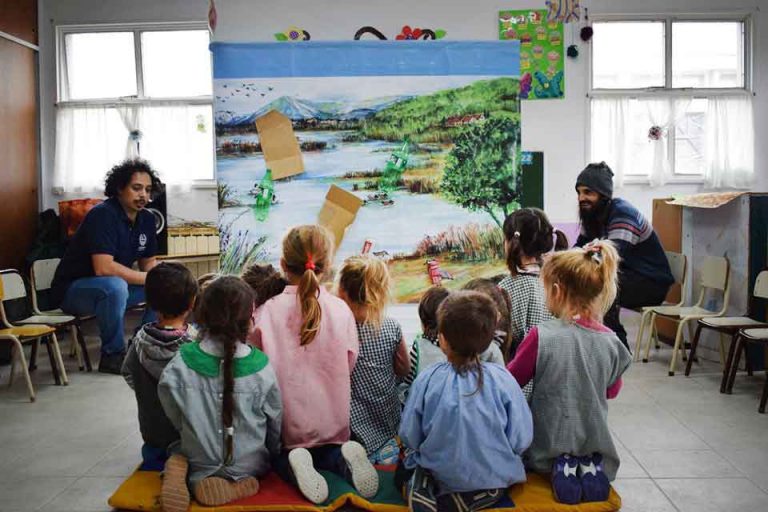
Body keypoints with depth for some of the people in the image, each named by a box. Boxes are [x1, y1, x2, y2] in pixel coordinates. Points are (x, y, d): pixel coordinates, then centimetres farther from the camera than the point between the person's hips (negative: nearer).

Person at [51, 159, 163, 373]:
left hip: (114, 286, 8)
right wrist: (148, 278, -25)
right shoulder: (103, 215, -23)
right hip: (72, 290, -8)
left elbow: (149, 264, 7)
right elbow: (104, 268, -32)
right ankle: (113, 355, -20)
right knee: (114, 286, -38)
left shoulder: (147, 219, 1)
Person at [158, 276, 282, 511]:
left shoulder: (178, 367, -18)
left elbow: (176, 421, -4)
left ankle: (179, 472, -4)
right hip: (249, 466, -1)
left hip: (200, 463, 2)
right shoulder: (261, 369, -19)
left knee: (176, 456, 33)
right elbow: (275, 424, -5)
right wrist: (272, 456, 16)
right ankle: (237, 484, -2)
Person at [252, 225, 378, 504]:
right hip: (332, 424, 1)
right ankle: (342, 458, -4)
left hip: (285, 427, -1)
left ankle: (291, 464, -6)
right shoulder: (341, 310, -12)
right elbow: (348, 367, -1)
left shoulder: (265, 313, -15)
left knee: (278, 456, 28)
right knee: (325, 452, 30)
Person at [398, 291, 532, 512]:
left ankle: (421, 485, -3)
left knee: (404, 470, 29)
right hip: (494, 480, -1)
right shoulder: (503, 380, -17)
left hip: (441, 475, 1)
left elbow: (408, 436, -7)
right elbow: (521, 440, -10)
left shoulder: (427, 380, -17)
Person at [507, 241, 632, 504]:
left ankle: (561, 465, 0)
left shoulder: (541, 336, -23)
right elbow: (612, 390, 8)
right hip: (596, 442, 4)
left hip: (548, 446, -4)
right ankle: (590, 465, 2)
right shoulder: (610, 341, -10)